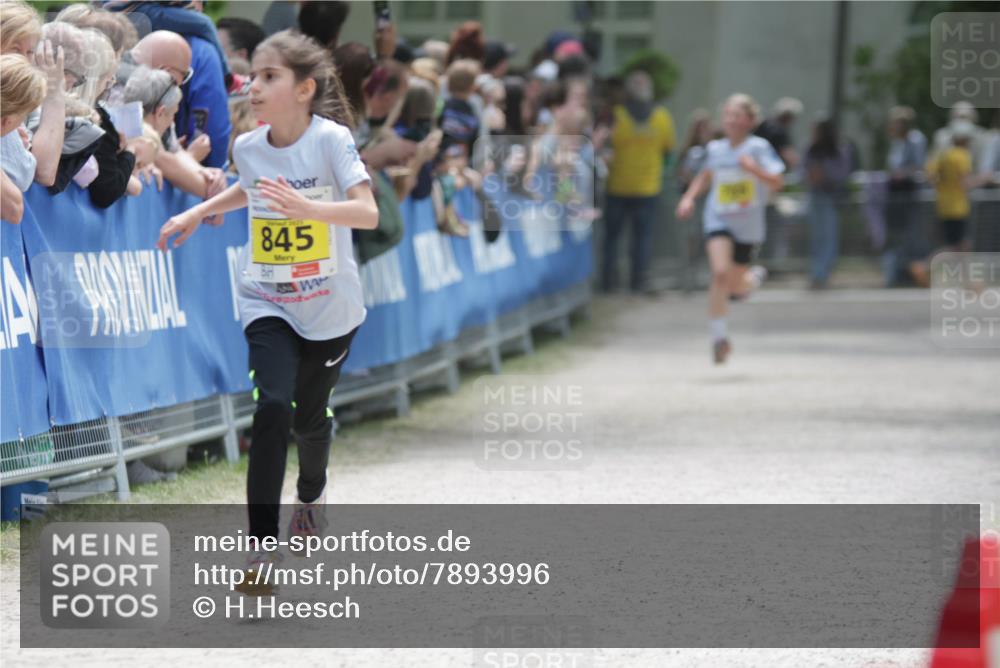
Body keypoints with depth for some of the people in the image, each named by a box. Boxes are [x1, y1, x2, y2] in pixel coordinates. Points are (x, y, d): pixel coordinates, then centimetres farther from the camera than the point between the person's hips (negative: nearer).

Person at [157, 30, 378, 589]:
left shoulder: (331, 138, -17)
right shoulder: (249, 147, -4)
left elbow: (368, 213, -27)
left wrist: (306, 206, -40)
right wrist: (198, 212, 16)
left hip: (330, 307, -2)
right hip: (269, 306, 2)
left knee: (311, 415, 13)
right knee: (274, 406, -21)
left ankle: (312, 496, 49)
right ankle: (261, 548, -21)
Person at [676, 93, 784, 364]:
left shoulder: (758, 147, -8)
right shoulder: (716, 149, 3)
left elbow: (777, 182, -14)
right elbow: (705, 177, 23)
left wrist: (754, 169, -29)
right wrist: (689, 197, 9)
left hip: (748, 227, -1)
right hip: (718, 221, 1)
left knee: (736, 289, 10)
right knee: (720, 273, -23)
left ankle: (754, 277, 49)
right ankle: (718, 337, -14)